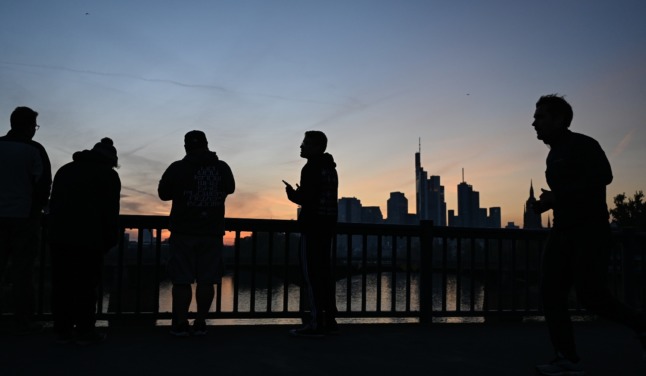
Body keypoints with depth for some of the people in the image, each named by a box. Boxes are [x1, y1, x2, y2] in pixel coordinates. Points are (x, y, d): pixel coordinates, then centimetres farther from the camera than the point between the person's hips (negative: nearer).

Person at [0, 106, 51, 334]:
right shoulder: (34, 149, -8)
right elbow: (43, 183, -9)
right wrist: (39, 208, 8)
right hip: (25, 217, -4)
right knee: (22, 270, 1)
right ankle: (23, 322, 5)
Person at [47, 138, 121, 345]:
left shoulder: (65, 170, 22)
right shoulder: (108, 174, 5)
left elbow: (54, 204, 18)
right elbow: (110, 211, -2)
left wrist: (55, 232, 18)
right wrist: (110, 241, 4)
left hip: (58, 236, 6)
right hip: (88, 238, -5)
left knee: (61, 284, 9)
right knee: (86, 285, 0)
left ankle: (63, 330, 13)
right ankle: (84, 331, 3)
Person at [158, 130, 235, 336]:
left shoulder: (177, 168, -5)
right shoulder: (223, 168, 3)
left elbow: (163, 194, 7)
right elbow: (230, 188, 22)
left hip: (184, 231, -2)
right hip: (212, 232, 2)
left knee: (182, 280, 3)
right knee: (207, 280, 6)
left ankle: (180, 323, 5)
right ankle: (200, 323, 9)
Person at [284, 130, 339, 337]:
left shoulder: (312, 168, -12)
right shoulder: (330, 168, 17)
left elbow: (307, 198, -19)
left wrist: (292, 194, -2)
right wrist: (301, 193, 20)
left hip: (313, 226, -9)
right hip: (327, 225, 9)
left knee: (310, 273, -7)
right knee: (324, 272, 12)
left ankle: (316, 323, -8)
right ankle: (329, 320, 16)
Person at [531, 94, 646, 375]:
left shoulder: (582, 145, -8)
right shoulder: (554, 155, 19)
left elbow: (602, 176, -24)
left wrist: (556, 197, -22)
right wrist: (548, 203, 11)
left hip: (590, 231, -9)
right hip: (563, 232, 9)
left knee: (589, 294, -14)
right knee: (551, 293, -2)